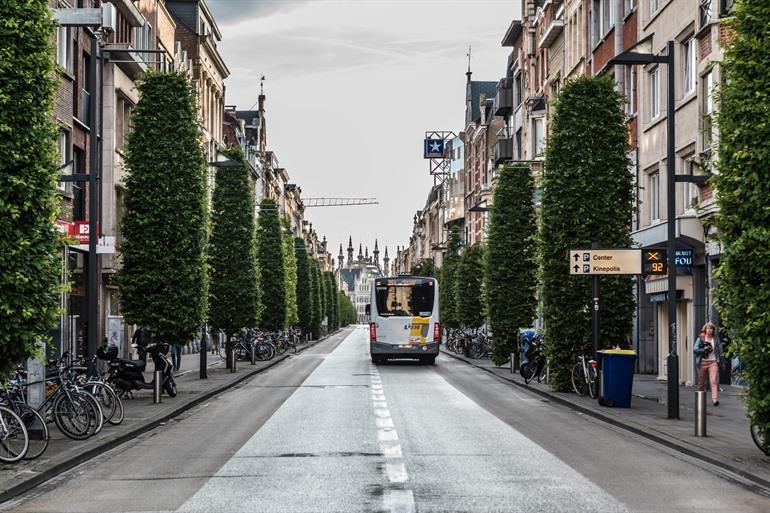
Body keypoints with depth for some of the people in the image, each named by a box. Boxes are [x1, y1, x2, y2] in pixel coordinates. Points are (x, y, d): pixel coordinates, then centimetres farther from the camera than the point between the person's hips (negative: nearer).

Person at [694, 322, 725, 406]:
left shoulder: (716, 339, 8)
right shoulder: (700, 338, 1)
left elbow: (720, 351, 14)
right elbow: (695, 350, -4)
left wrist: (721, 362, 10)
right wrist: (704, 349, -17)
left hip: (713, 362, 0)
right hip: (702, 362, 0)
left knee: (714, 380, -14)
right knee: (701, 382, 7)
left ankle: (715, 399, -21)